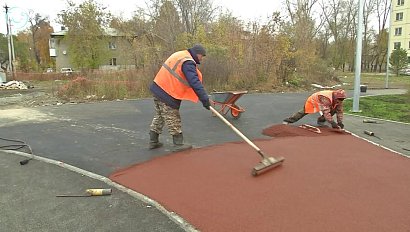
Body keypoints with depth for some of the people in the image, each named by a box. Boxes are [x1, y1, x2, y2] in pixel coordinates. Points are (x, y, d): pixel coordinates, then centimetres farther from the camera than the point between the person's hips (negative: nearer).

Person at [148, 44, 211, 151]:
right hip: (167, 94, -10)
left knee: (159, 116, 18)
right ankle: (178, 144, 11)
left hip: (157, 88, 10)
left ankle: (153, 142, 27)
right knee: (173, 120, 1)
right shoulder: (188, 63, -15)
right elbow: (195, 82, -24)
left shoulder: (180, 55, 16)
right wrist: (205, 99, -22)